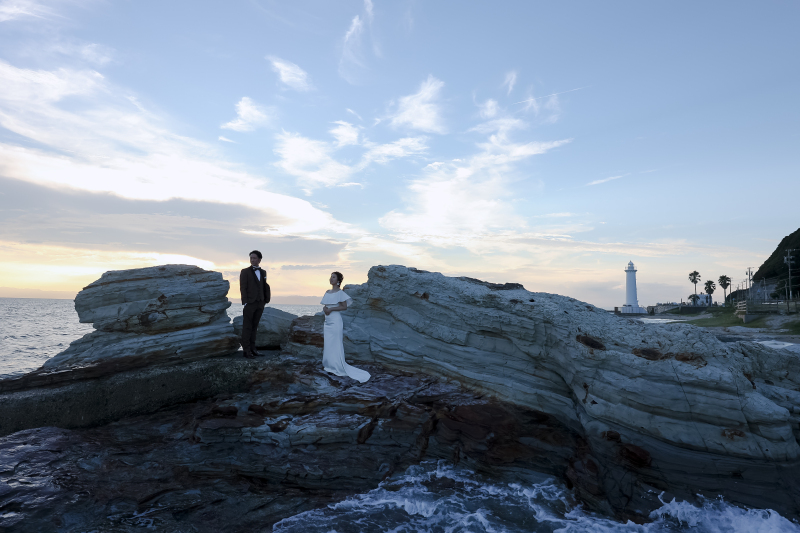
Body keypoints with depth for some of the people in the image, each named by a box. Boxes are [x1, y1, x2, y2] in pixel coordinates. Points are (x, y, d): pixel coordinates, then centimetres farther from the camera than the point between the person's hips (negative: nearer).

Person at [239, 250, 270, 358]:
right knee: (247, 327, 0)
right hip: (249, 303, -4)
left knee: (254, 327, 10)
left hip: (260, 304, 4)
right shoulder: (245, 272, 1)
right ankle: (246, 350, 3)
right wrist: (245, 302, -13)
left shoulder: (263, 272, 13)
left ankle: (252, 348, 15)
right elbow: (243, 287, -5)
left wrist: (266, 300, 6)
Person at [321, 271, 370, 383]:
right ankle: (329, 364, 20)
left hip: (335, 320, -8)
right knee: (327, 343, 10)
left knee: (336, 344, -5)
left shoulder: (340, 292, -7)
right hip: (327, 320, 8)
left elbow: (344, 306, -12)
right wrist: (324, 309, -3)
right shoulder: (327, 292, 14)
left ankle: (339, 367, 1)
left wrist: (331, 309, -17)